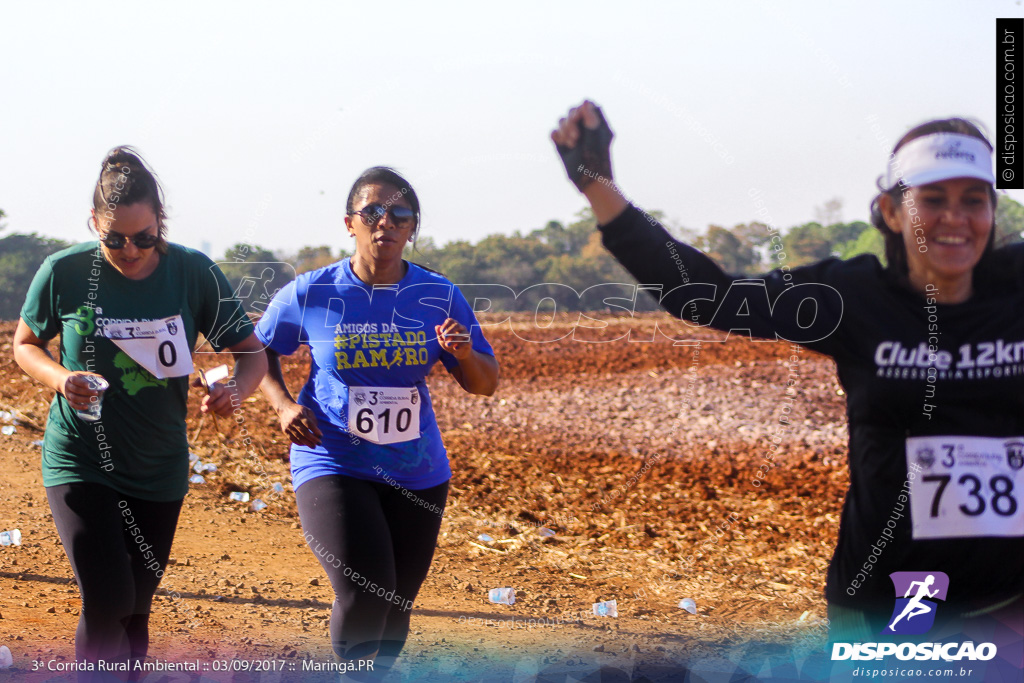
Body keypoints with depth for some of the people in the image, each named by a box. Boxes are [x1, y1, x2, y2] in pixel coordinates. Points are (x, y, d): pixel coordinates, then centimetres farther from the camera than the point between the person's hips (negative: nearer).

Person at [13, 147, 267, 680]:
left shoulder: (193, 273, -8)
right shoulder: (64, 271, -10)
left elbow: (251, 350, -2)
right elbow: (25, 344, 5)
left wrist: (235, 389, -24)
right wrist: (59, 378, -16)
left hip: (159, 470, 2)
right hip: (79, 461, -2)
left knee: (135, 611, 12)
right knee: (107, 601, -17)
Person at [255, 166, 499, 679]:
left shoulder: (439, 297, -1)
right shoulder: (310, 294, -6)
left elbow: (484, 385, 4)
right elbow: (259, 352, 12)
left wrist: (466, 354, -18)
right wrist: (284, 404, -6)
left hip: (417, 476, 3)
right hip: (331, 465, -3)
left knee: (394, 614, 11)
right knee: (363, 601, -21)